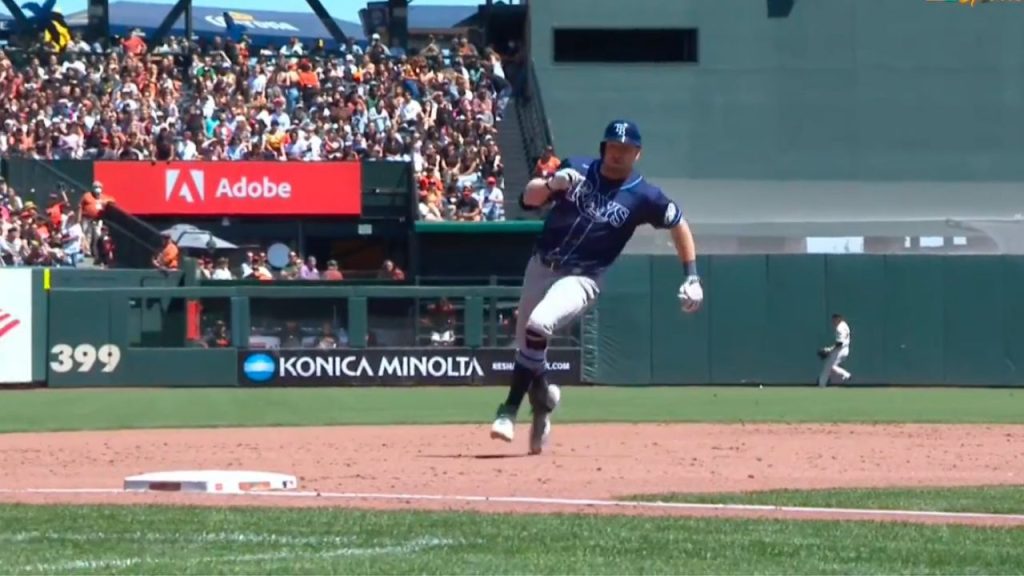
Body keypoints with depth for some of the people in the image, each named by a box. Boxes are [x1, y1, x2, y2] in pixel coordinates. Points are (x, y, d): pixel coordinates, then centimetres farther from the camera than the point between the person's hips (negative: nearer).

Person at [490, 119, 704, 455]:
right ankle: (542, 396, 43)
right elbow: (529, 198, -5)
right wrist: (552, 184, -27)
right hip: (541, 267, 4)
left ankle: (510, 410, -23)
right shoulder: (576, 170, 0)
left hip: (581, 279, -4)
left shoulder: (643, 196, -5)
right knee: (525, 342, 12)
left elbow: (678, 224, 7)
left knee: (538, 325, -30)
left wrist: (692, 278, 1)